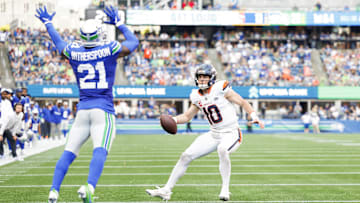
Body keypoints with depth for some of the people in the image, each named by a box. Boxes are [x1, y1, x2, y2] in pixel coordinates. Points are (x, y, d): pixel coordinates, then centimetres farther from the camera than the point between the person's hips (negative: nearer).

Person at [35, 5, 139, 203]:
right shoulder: (109, 50, -2)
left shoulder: (73, 52, 6)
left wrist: (47, 23, 46)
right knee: (100, 151, -19)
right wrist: (118, 23, 28)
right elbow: (134, 42, 16)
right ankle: (89, 187, -40)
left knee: (68, 153, 8)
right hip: (103, 110, -4)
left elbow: (58, 42, 30)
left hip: (82, 109, 4)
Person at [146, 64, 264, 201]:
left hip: (231, 133, -6)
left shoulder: (221, 88, -13)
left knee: (222, 149, -39)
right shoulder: (197, 97, 5)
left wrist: (254, 116, -19)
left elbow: (242, 102, -7)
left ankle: (225, 190, -27)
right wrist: (174, 120, -4)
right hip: (214, 134, 6)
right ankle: (166, 191, 10)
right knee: (186, 156, 1)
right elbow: (187, 116, 15)